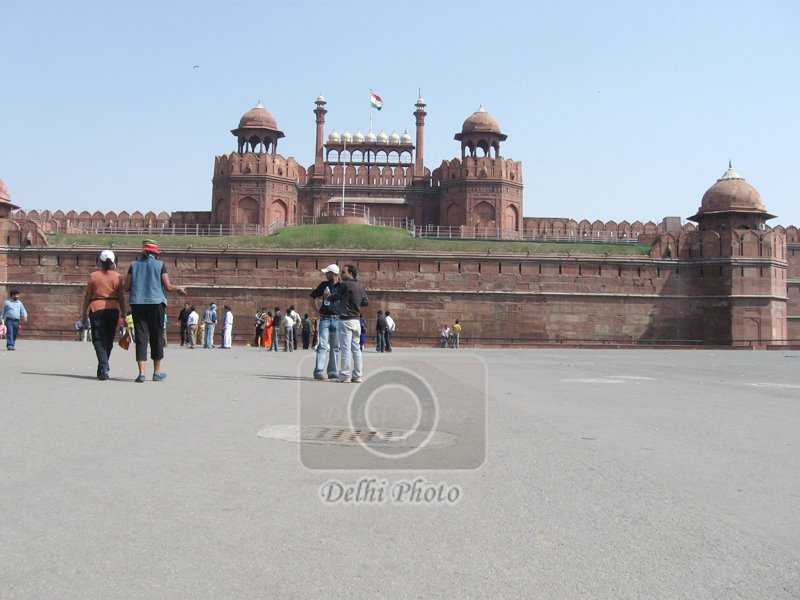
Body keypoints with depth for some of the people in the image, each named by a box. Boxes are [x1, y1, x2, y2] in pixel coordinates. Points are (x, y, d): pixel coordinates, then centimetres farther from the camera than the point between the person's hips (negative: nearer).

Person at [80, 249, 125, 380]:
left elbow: (86, 296, 3)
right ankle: (103, 368, 25)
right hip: (113, 309, 2)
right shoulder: (118, 277, 2)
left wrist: (83, 315, 9)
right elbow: (121, 298, 0)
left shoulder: (93, 276, 0)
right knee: (109, 340, 14)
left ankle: (104, 368, -14)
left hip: (96, 309, -2)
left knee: (99, 340, 1)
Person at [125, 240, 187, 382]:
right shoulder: (160, 265, 1)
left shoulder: (134, 265, 9)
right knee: (156, 337, 8)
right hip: (156, 303, -2)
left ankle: (141, 373, -8)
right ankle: (157, 372, 14)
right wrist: (179, 289, 17)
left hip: (137, 304, 2)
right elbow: (168, 287, -2)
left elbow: (126, 287, 6)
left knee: (141, 337, 0)